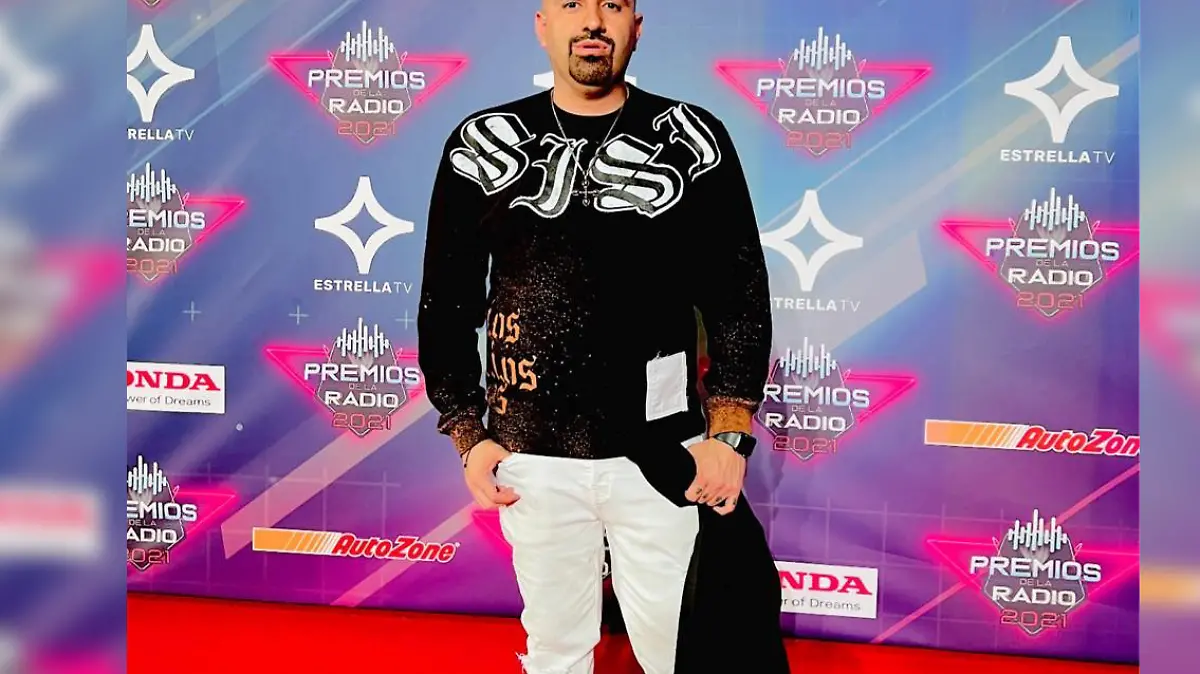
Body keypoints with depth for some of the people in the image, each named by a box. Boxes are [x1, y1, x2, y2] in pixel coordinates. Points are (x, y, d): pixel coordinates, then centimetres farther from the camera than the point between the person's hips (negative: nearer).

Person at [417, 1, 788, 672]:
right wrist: (468, 435, 2)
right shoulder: (483, 144, 4)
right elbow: (447, 303, 8)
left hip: (663, 456, -1)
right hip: (532, 457, 1)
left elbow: (739, 295, 1)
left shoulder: (691, 138, 1)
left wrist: (729, 434, -8)